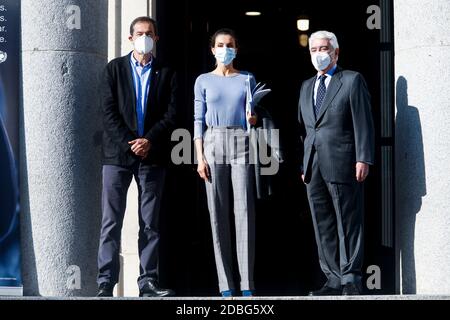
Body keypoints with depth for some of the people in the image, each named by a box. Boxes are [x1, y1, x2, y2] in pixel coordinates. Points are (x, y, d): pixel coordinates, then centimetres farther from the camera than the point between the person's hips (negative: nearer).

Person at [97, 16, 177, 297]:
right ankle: (106, 282, -1)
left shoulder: (166, 74, 11)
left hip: (151, 155, 1)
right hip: (118, 153, -1)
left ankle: (148, 282, 6)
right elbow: (109, 111, 0)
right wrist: (129, 144, -10)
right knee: (111, 221, -3)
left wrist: (149, 140, -10)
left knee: (150, 223, 3)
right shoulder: (114, 69, 8)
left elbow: (172, 113, 3)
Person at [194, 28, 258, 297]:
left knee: (245, 213, -7)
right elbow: (199, 120, 7)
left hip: (241, 144, 0)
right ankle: (226, 286, 1)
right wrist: (200, 158, -3)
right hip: (214, 144, 0)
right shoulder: (204, 81, 10)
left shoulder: (247, 79, 13)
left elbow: (253, 117, 16)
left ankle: (247, 285, -6)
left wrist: (253, 119, -9)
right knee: (218, 214, -2)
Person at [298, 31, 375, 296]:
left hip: (343, 164, -6)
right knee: (324, 228, 6)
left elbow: (363, 123, -5)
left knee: (348, 224, -3)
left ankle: (351, 281, 3)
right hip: (314, 167, 6)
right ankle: (335, 281, 12)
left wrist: (364, 159, -12)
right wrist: (304, 165, 13)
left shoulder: (352, 80, 2)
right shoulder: (307, 87, 20)